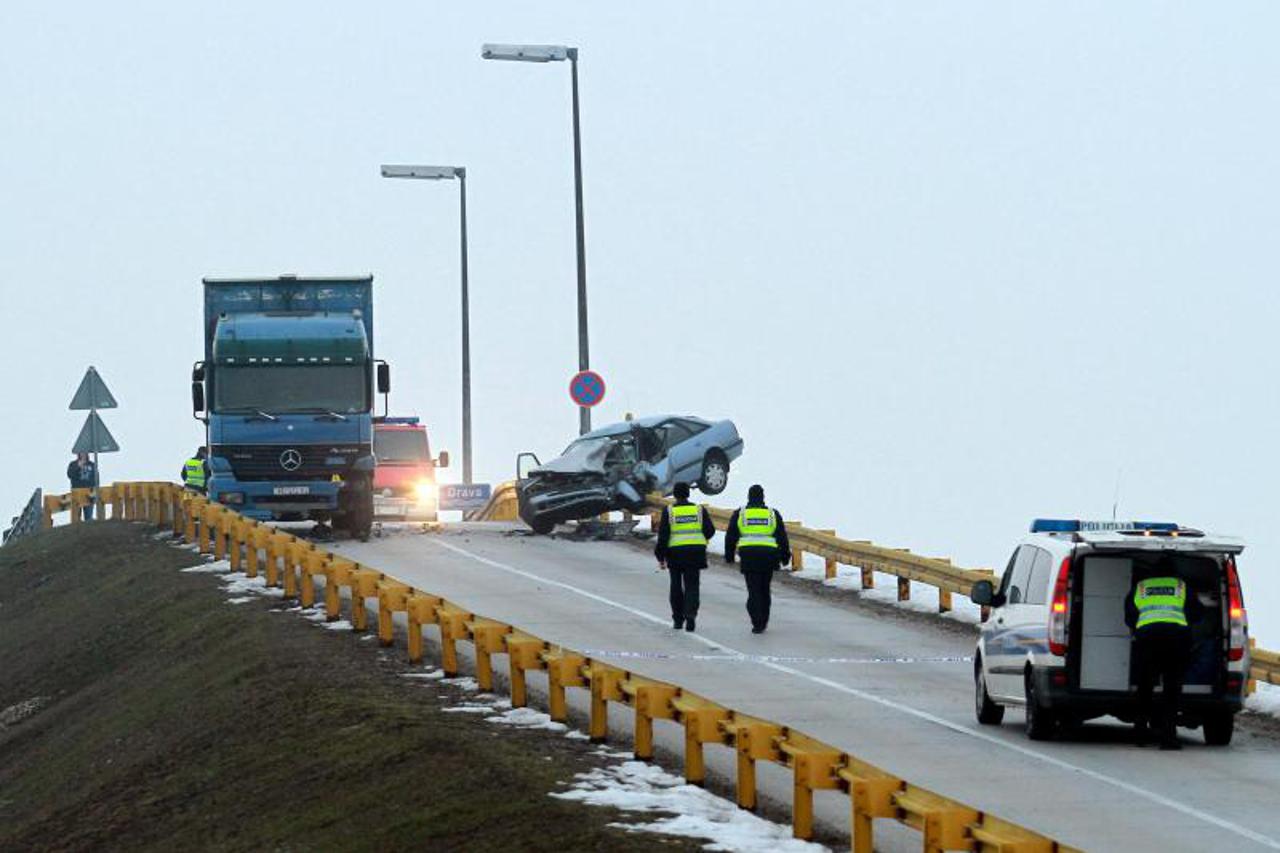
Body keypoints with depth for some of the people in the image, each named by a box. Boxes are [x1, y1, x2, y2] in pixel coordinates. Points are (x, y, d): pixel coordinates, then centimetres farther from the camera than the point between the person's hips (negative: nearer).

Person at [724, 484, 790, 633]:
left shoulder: (740, 514, 5)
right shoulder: (773, 514, 8)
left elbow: (731, 537, 8)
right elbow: (782, 537, 10)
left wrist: (729, 555, 18)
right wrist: (785, 557, 18)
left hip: (748, 555, -1)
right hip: (769, 556, 1)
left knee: (754, 591, -1)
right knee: (764, 590, 14)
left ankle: (757, 623, -12)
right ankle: (763, 622, 19)